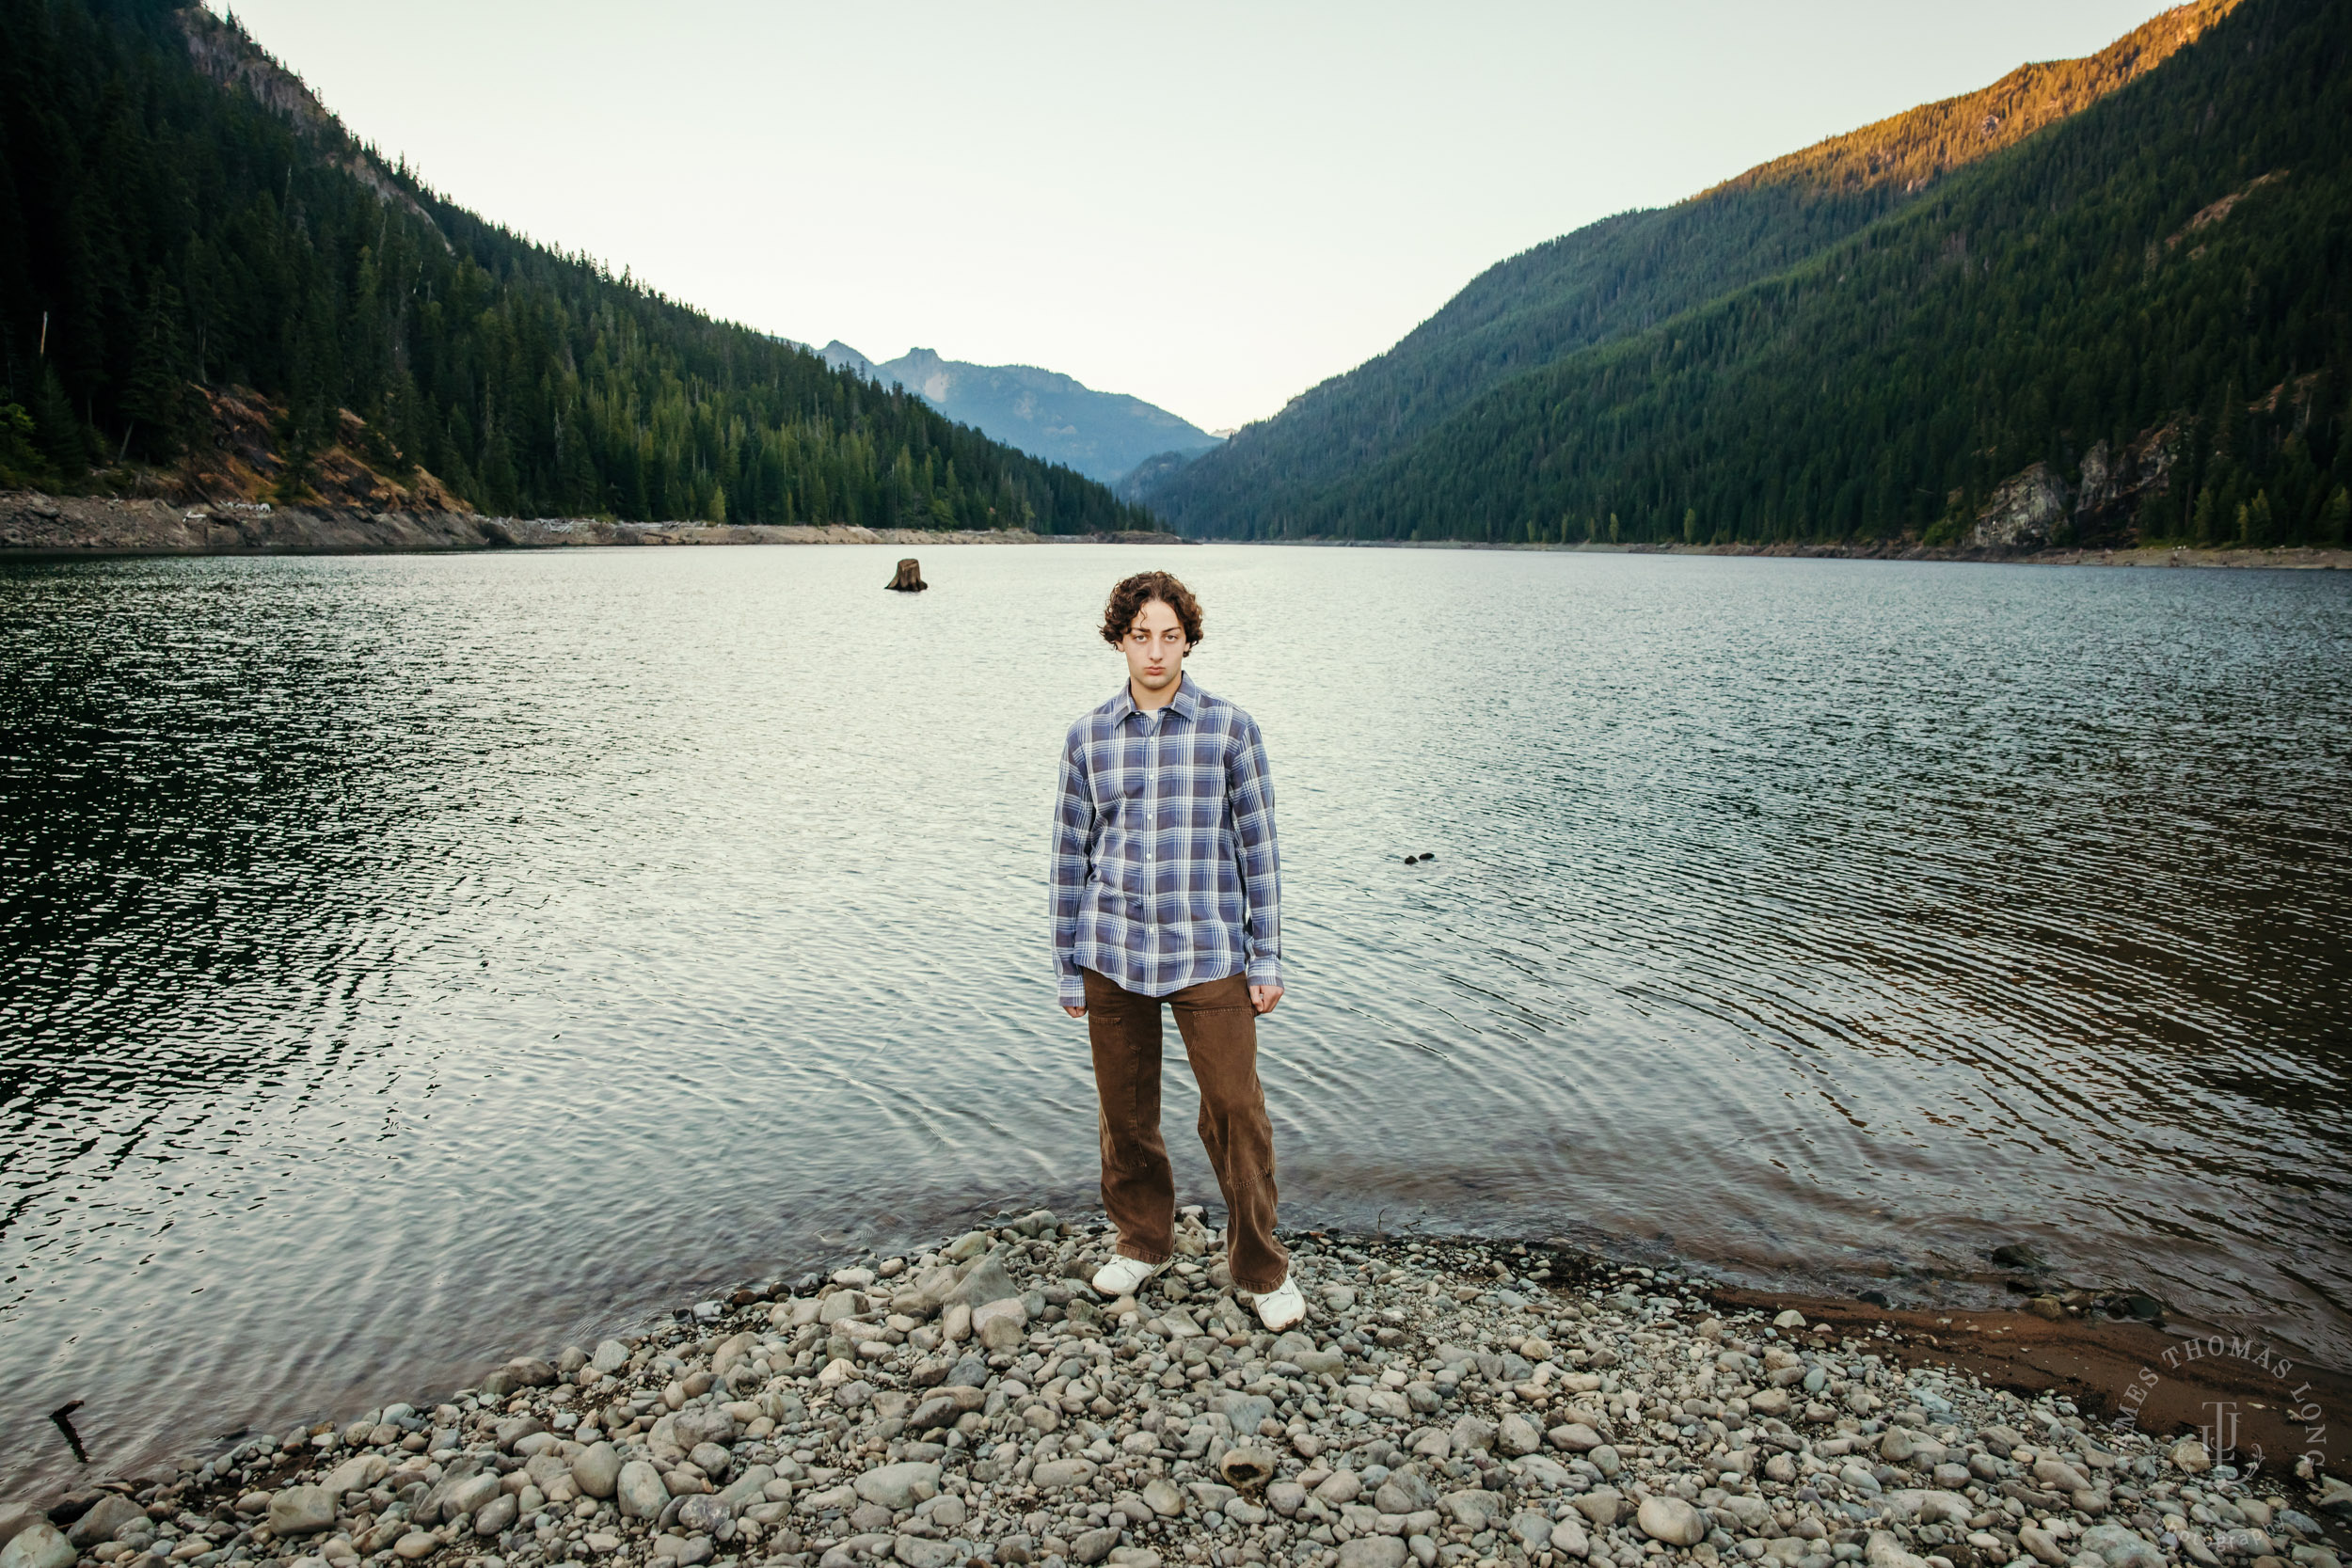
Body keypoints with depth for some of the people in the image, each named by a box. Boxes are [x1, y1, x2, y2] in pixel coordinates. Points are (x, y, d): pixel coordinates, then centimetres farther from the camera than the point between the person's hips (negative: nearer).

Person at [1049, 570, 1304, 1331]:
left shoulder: (1230, 728, -2)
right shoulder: (1088, 738, 3)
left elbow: (1258, 848, 0)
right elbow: (1071, 857, 7)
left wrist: (1267, 959, -1)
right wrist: (1068, 970, 7)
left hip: (1208, 957, -2)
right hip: (1113, 959, 2)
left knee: (1237, 1111, 0)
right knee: (1125, 1112, 13)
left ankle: (1259, 1268, 20)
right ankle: (1143, 1241, 36)